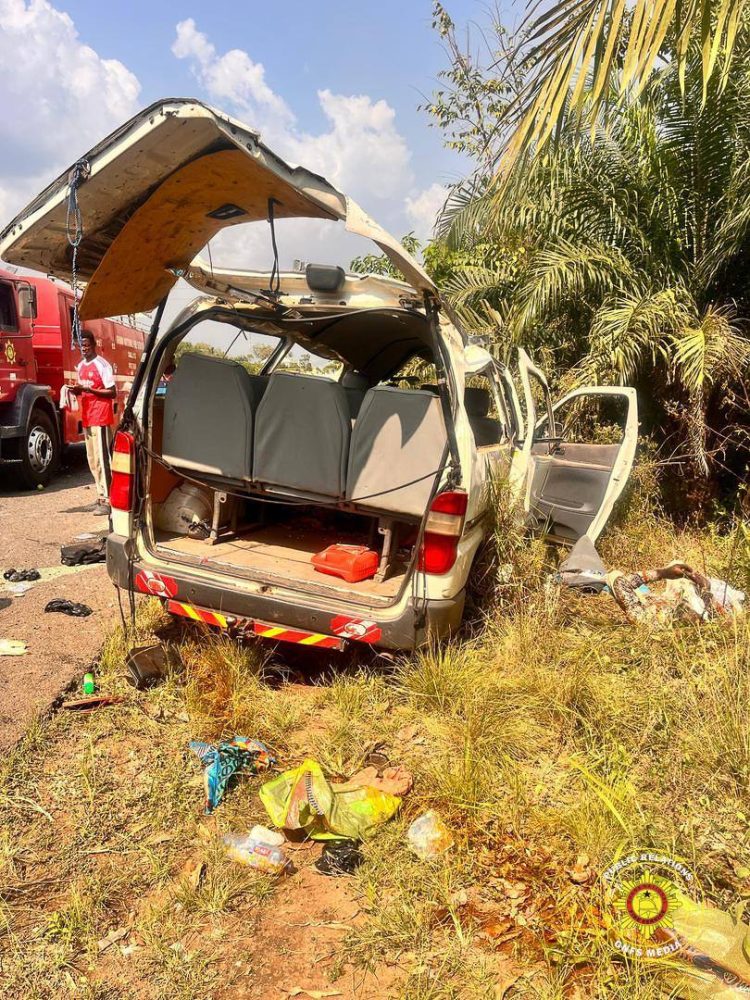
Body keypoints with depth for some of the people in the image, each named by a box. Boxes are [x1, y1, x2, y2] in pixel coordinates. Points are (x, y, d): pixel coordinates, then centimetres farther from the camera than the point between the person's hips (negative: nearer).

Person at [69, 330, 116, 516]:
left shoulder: (102, 365, -10)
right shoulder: (80, 366, 15)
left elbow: (112, 393, -12)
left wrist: (89, 389, -20)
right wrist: (77, 390, 1)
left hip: (101, 418, -8)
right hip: (87, 418, 9)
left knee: (101, 458, -10)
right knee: (92, 460, 12)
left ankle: (106, 500, -10)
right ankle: (101, 495, 20)